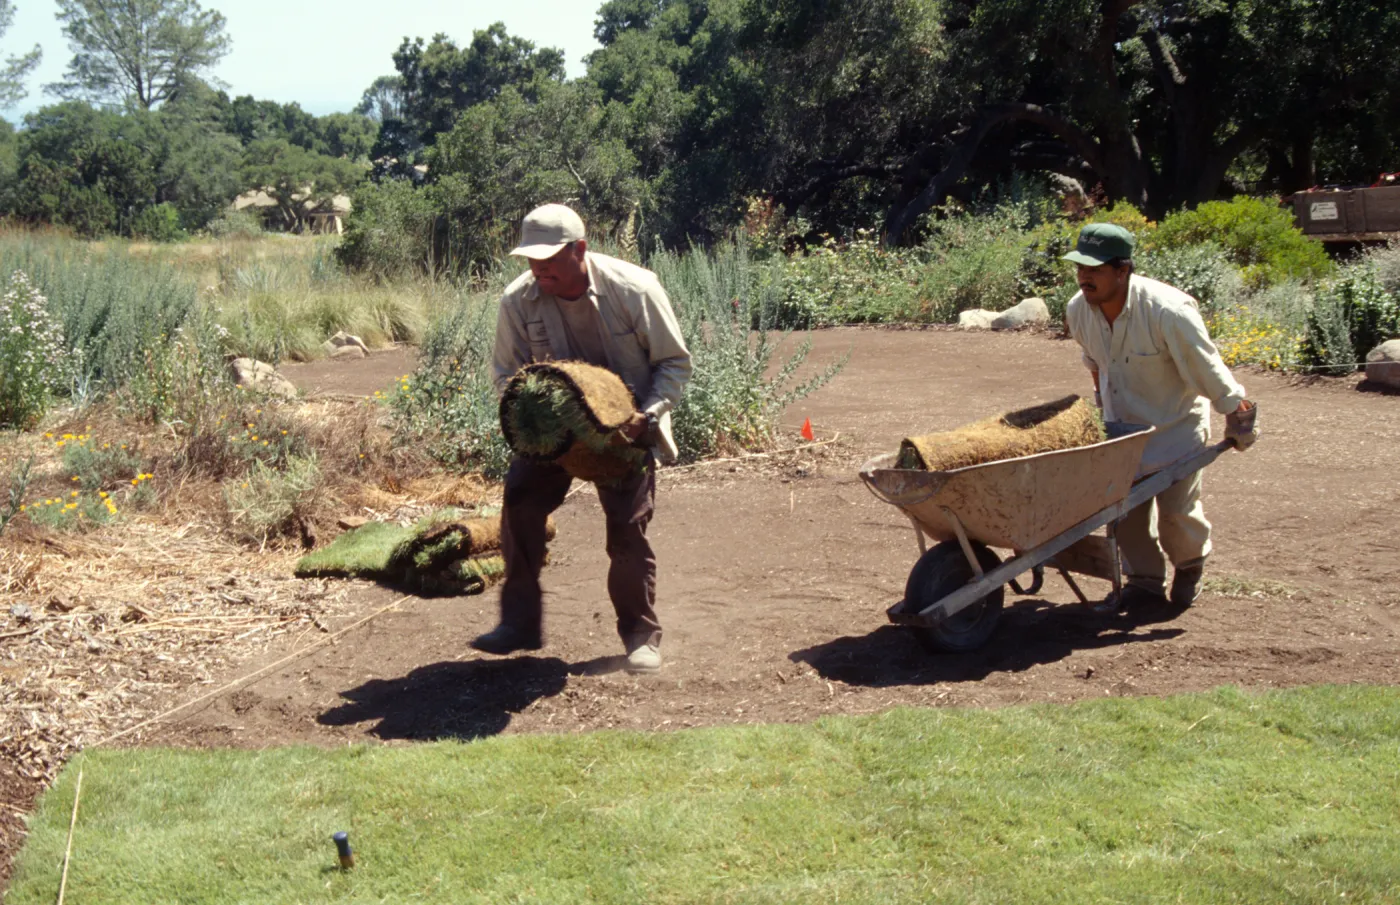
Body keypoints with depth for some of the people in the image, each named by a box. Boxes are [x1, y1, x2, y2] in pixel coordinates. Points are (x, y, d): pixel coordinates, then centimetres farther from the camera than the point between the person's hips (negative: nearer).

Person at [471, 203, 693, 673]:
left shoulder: (634, 289, -19)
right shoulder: (518, 300, -13)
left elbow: (675, 362, -8)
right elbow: (507, 374, 1)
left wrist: (649, 414, -23)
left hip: (624, 425, -2)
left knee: (628, 525, -8)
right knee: (520, 498, -15)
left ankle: (641, 635, 10)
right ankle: (520, 622, -3)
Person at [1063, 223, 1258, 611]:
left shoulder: (1168, 311, -31)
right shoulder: (1079, 310, -13)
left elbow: (1207, 370, -20)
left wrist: (1237, 418, -11)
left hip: (1177, 421, -5)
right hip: (1123, 420, 5)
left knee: (1176, 507, -4)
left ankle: (1191, 564, 27)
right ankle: (1144, 580, 19)